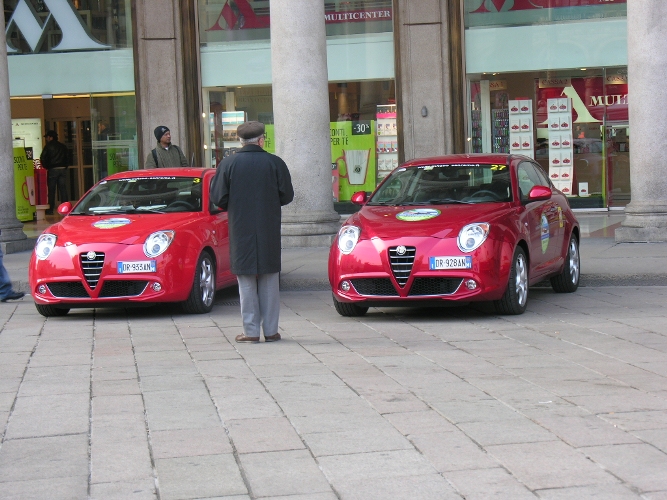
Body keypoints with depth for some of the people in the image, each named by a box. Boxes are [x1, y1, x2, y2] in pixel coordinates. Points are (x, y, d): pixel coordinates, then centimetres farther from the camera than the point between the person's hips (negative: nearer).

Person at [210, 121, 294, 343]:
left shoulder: (228, 164, -6)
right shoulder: (275, 163, -4)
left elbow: (218, 197, -5)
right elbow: (287, 195, 1)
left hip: (241, 231, -1)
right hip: (269, 231, 1)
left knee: (246, 281, 5)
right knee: (270, 281, 9)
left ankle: (251, 331, 4)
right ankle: (271, 330, 10)